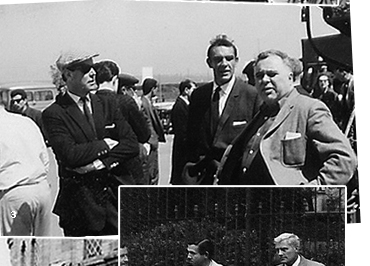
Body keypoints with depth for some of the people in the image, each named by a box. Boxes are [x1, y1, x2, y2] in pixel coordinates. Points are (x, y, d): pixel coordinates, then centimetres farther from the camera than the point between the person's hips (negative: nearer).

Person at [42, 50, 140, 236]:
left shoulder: (106, 105, 11)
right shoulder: (54, 114, -5)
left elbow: (132, 145, 3)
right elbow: (70, 154, -18)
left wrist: (102, 162, -11)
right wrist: (106, 144, -7)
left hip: (113, 192, 4)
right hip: (79, 198, -4)